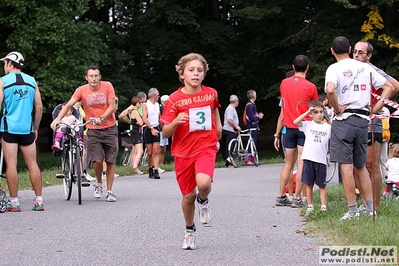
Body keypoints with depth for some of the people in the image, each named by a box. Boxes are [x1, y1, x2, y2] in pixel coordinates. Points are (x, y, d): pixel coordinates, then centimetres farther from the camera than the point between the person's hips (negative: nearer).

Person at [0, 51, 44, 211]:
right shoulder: (32, 81, 9)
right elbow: (39, 107, 9)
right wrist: (35, 128, 17)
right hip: (27, 129, 3)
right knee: (32, 164, 7)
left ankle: (14, 202, -2)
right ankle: (39, 200, 7)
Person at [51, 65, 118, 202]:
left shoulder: (107, 86, -5)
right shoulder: (82, 90, -5)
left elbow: (112, 106, -8)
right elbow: (68, 105, -12)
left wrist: (101, 118, -23)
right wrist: (57, 119, -26)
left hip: (109, 128, 0)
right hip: (93, 130, 0)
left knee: (110, 161, 2)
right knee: (97, 160, -12)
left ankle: (109, 191, 11)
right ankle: (99, 184, 16)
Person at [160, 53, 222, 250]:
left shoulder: (211, 93, -1)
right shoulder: (175, 99, -9)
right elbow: (165, 133, -9)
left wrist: (218, 129, 20)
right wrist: (175, 121, -27)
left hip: (206, 147, 0)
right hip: (183, 151, 0)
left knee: (203, 183, -28)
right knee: (188, 195, 7)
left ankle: (203, 201, 8)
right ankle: (190, 231, 33)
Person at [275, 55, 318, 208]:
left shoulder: (284, 83, 3)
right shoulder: (310, 87, -9)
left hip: (289, 128, 4)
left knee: (288, 163, 13)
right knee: (301, 164, -3)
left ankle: (281, 197, 14)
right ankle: (297, 199, -5)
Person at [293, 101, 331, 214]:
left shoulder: (328, 127, 7)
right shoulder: (308, 125, 4)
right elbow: (295, 122, -10)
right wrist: (307, 112, -8)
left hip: (321, 160, 0)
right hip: (308, 159, 0)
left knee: (322, 185, 4)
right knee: (309, 184, 6)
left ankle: (323, 206, 6)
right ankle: (310, 206, 14)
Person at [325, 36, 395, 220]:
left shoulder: (335, 68, -4)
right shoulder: (365, 67, 11)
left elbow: (330, 90, -25)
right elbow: (389, 87, 11)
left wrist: (337, 109, -10)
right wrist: (375, 109, 9)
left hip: (344, 120, -5)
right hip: (363, 120, 5)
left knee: (346, 166, -2)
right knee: (360, 166, 15)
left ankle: (353, 210, -3)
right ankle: (370, 209, 12)